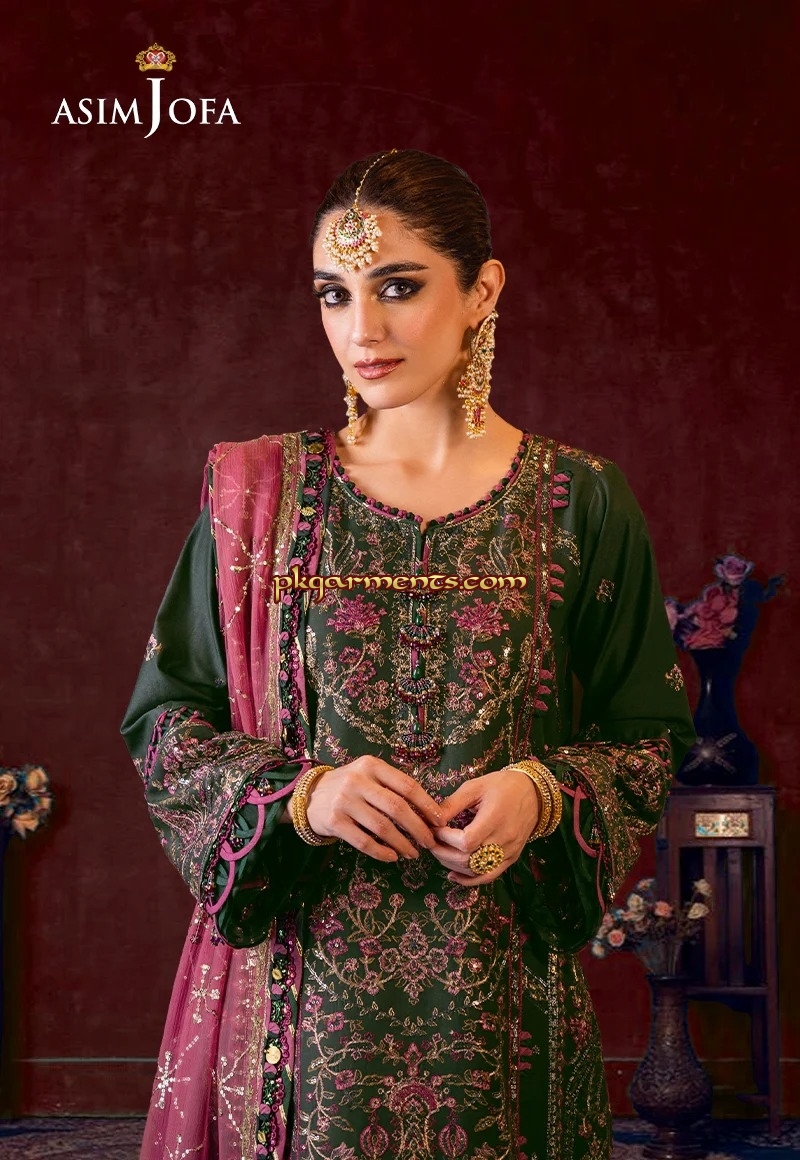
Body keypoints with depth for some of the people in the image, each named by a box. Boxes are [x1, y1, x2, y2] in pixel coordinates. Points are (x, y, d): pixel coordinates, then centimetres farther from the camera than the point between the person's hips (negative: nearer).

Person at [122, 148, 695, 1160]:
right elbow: (161, 723, 4)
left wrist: (544, 795, -15)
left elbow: (649, 734, 5)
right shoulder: (259, 495, 2)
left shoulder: (580, 504, 0)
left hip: (499, 986, 0)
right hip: (299, 977, 1)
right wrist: (299, 794, -14)